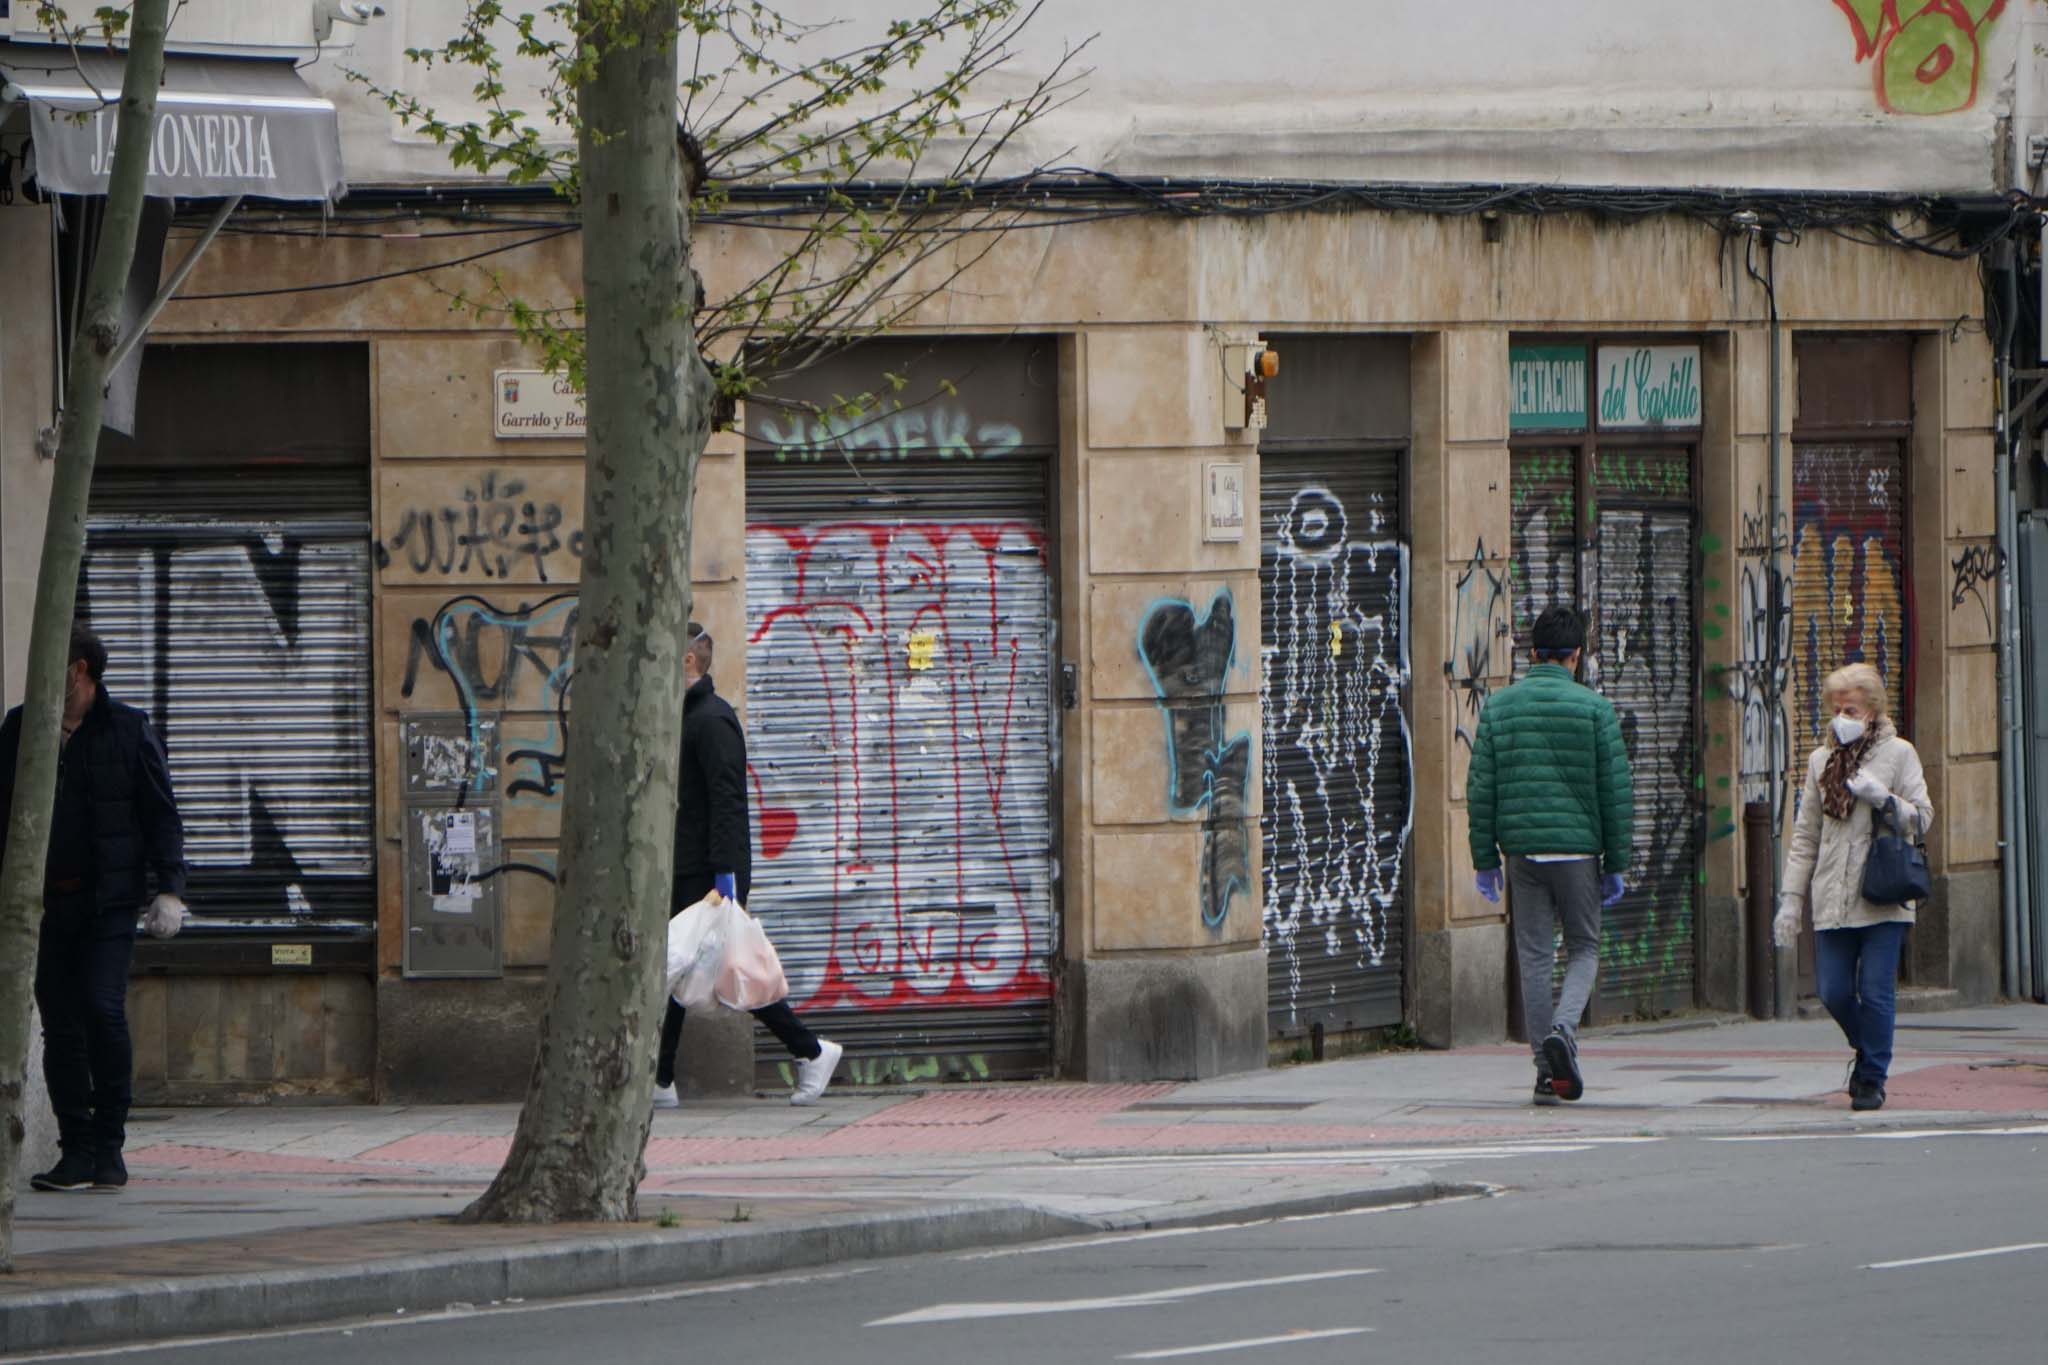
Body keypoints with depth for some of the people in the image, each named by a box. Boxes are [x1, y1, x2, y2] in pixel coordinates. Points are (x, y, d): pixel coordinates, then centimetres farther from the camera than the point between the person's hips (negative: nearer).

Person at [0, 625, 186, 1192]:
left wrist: (169, 889, -6)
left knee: (103, 1008, -15)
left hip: (107, 900, -3)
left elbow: (162, 816, 3)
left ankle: (109, 1145, -5)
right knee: (60, 1024, 1)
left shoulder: (128, 731, 2)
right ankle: (79, 1150, 5)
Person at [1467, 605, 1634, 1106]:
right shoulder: (1594, 708, -3)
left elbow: (1481, 788, 2)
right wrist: (1616, 864, 4)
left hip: (1522, 848, 2)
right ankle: (1562, 1029, -14)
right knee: (1584, 949, 12)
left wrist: (1485, 859, 8)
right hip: (1577, 848, -2)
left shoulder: (1498, 707, 4)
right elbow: (1616, 792, -3)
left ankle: (1546, 1071, 5)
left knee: (1534, 959, 7)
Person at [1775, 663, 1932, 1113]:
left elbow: (1922, 818, 2)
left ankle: (1872, 1078, 6)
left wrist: (1884, 798, -15)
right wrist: (1791, 898, 10)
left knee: (1876, 992, -6)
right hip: (1832, 901, 4)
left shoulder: (1898, 754, 4)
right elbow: (1805, 835, 16)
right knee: (1833, 991, 0)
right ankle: (1867, 1053, 26)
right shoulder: (1820, 761, 14)